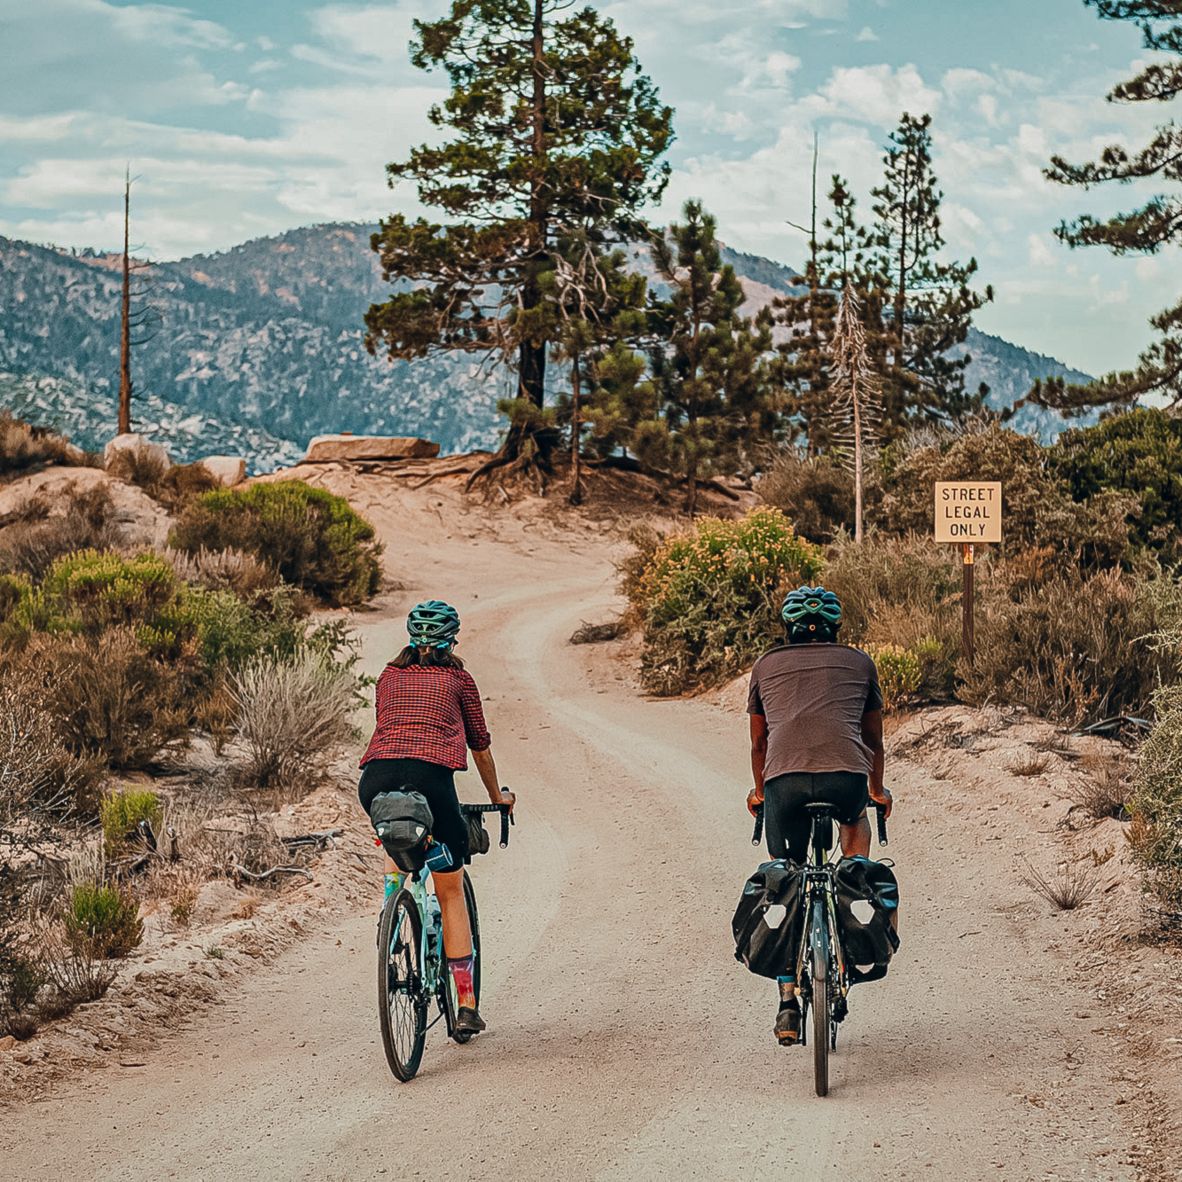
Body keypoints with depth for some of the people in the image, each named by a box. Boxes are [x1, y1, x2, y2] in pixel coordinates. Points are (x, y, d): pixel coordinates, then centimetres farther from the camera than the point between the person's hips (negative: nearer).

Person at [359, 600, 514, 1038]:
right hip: (430, 775, -3)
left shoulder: (389, 677, 26)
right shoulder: (458, 678, 19)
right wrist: (497, 797, 42)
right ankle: (465, 1006, 8)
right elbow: (480, 746, 27)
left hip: (376, 776, 3)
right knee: (451, 892, 8)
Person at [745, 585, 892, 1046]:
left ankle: (788, 1001, 8)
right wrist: (877, 790, 51)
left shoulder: (766, 666, 26)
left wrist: (759, 791, 53)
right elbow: (874, 740, 34)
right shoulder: (858, 662, 24)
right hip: (846, 775, 0)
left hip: (784, 779, 0)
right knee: (856, 822, 36)